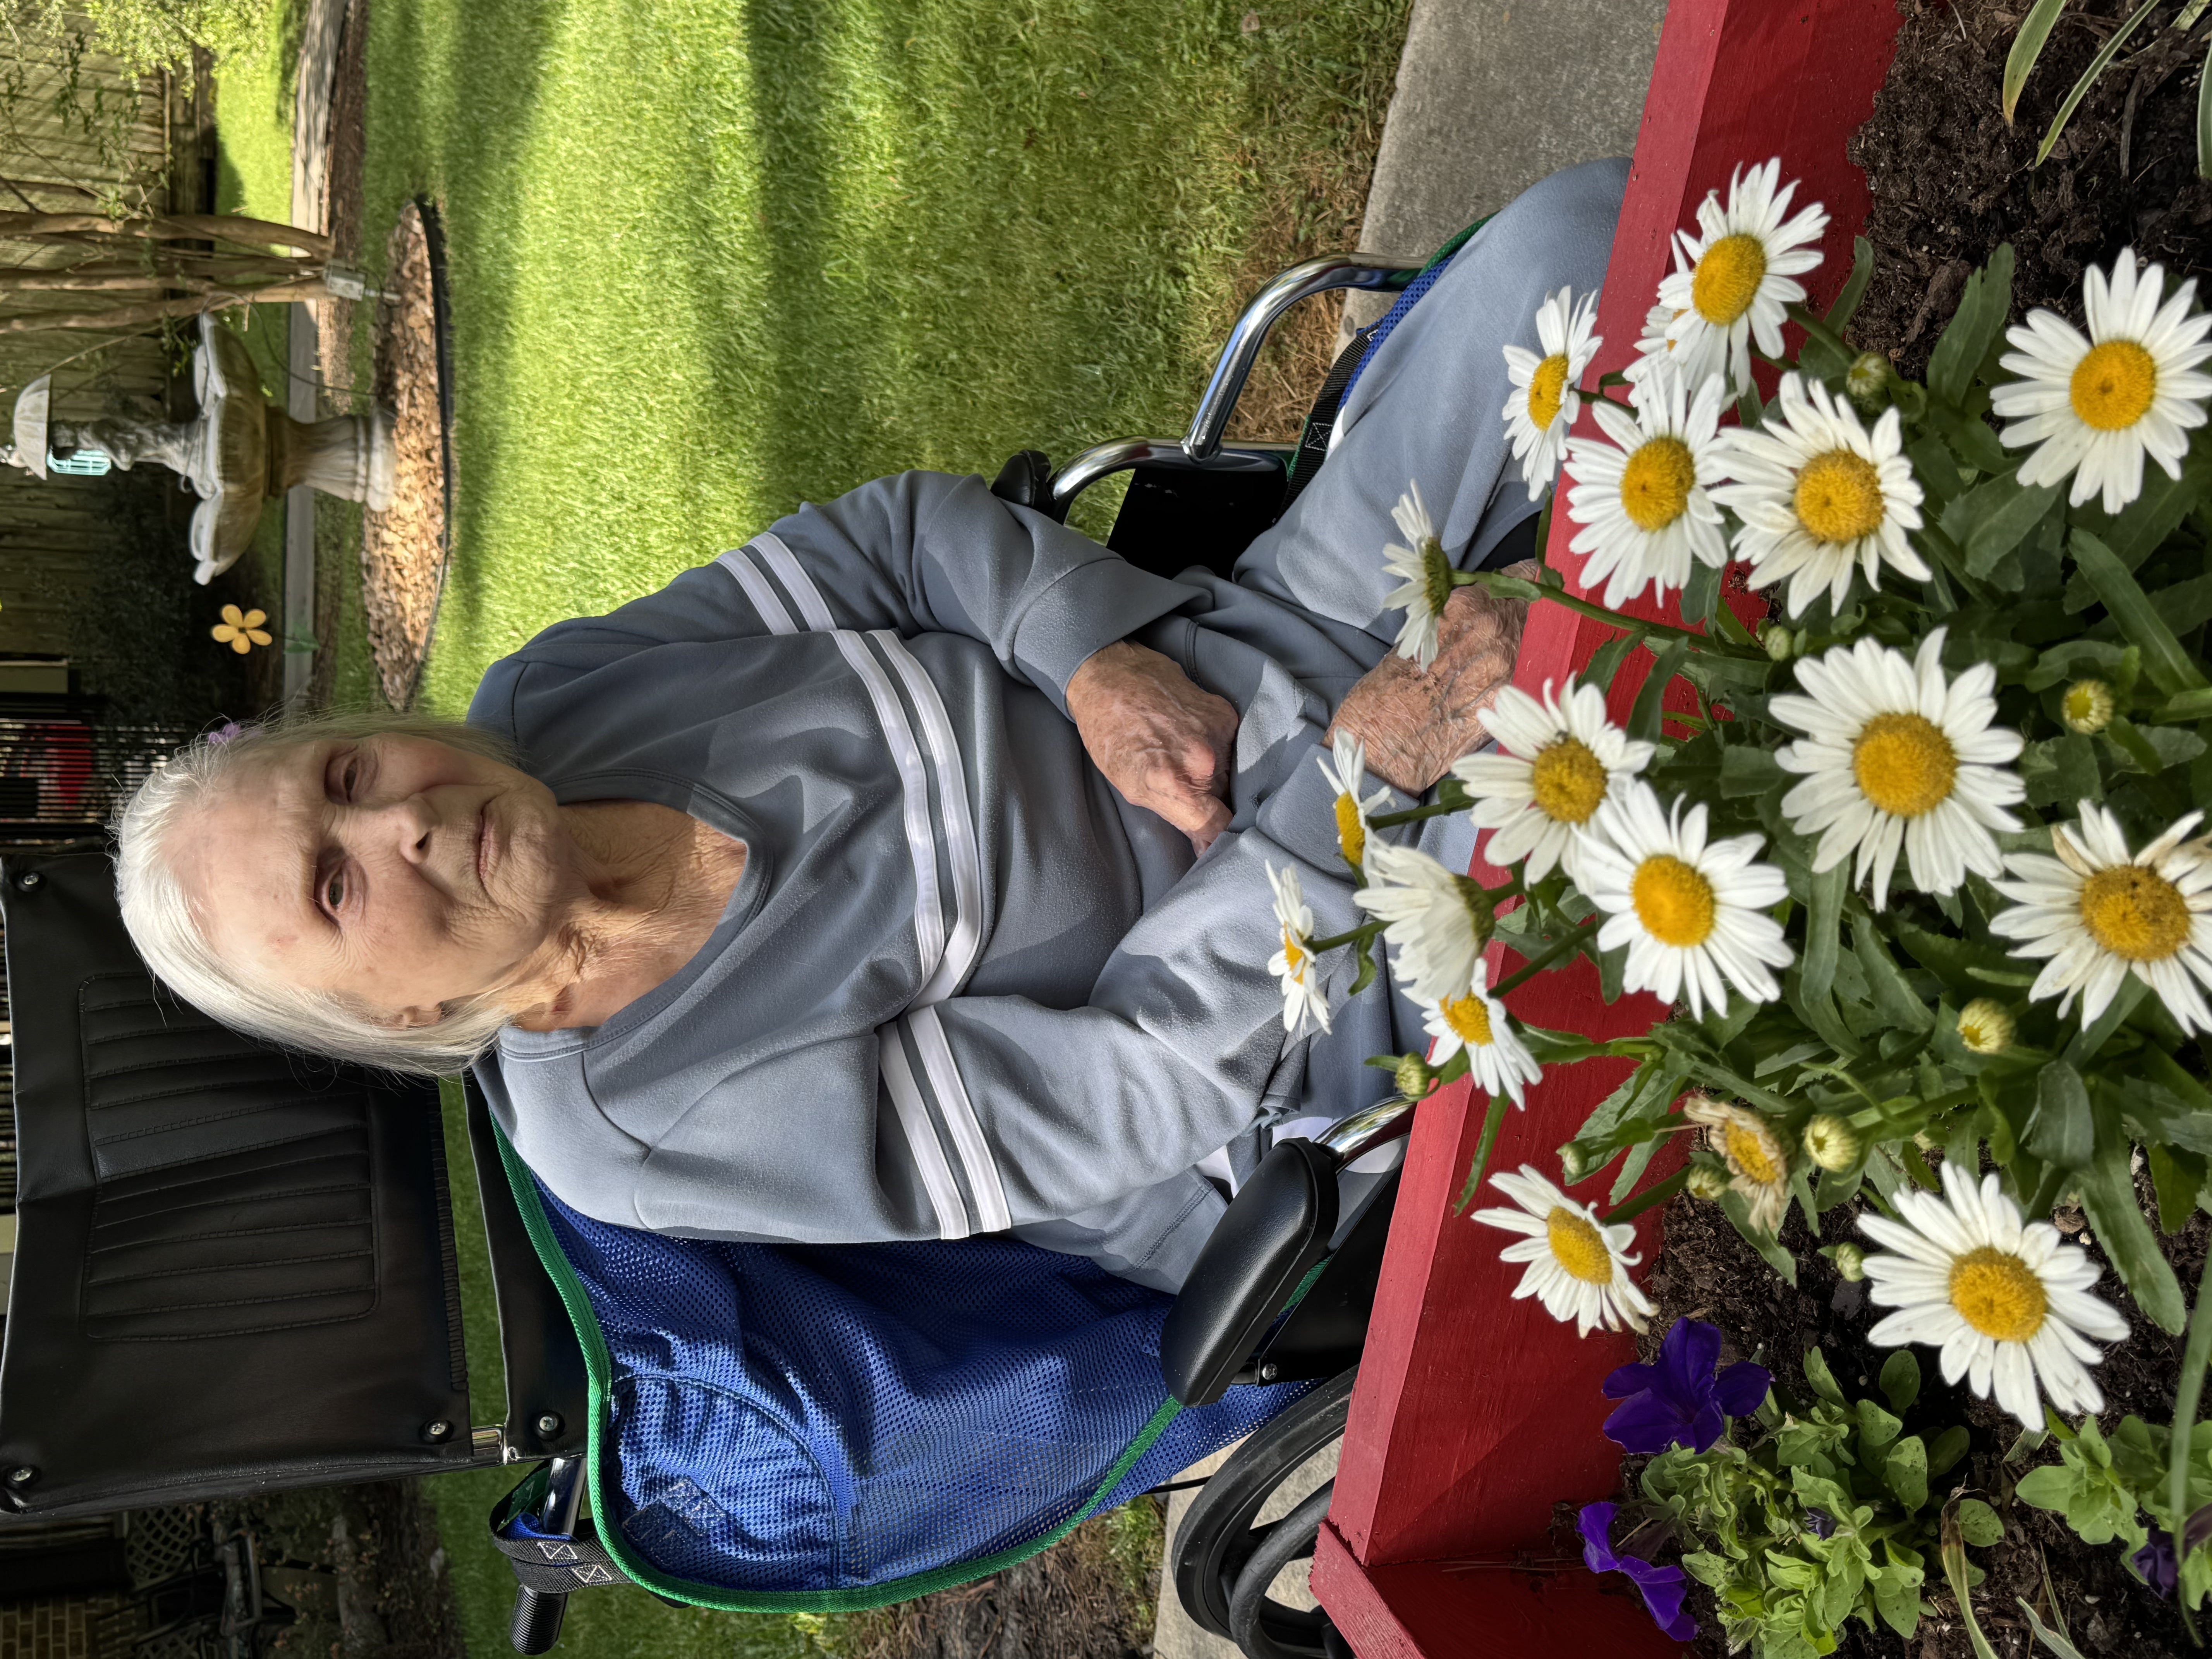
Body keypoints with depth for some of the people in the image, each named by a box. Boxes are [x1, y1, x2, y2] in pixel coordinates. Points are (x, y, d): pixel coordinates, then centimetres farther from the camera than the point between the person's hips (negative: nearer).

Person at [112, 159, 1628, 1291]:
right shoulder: (660, 1129, -21)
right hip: (1319, 985, -4)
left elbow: (905, 530, 0)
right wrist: (1355, 774, -27)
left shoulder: (549, 708, -6)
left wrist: (1096, 658, -19)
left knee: (1576, 232, -8)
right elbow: (1151, 1075, -21)